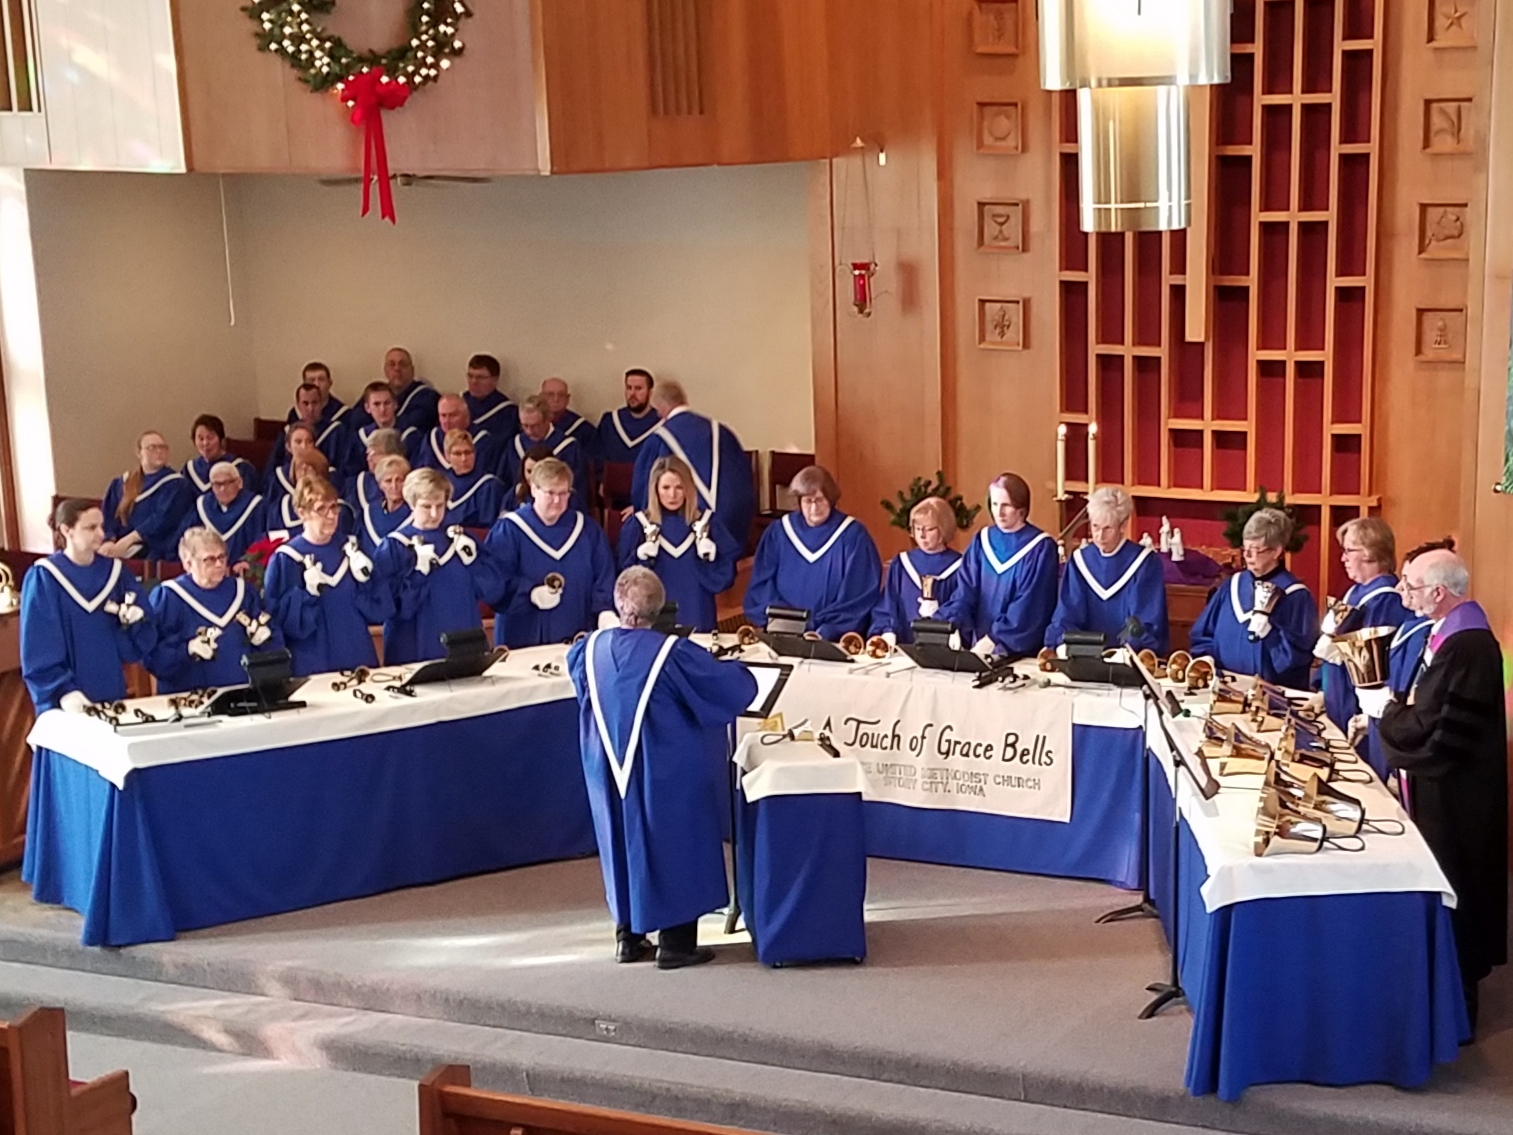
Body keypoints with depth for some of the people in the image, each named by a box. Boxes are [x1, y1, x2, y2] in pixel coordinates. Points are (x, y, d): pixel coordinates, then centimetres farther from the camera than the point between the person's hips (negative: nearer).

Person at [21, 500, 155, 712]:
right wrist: (62, 690, -21)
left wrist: (134, 622, -16)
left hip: (112, 694, 4)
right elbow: (38, 649, -11)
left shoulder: (115, 571, 3)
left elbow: (142, 644, 3)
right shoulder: (43, 579, -9)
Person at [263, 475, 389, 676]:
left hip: (359, 660, 4)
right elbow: (281, 620, -11)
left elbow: (380, 611, 3)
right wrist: (309, 595, -23)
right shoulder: (286, 559, -6)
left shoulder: (351, 550, 5)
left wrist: (365, 581, -12)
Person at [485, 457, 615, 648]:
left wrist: (605, 610, -12)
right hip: (523, 637, -3)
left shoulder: (587, 530, 9)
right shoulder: (508, 531, -2)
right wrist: (529, 592, -25)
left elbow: (604, 576, 5)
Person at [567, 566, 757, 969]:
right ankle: (676, 942, 9)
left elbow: (574, 662, 19)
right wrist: (735, 668, 12)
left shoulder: (591, 649, -6)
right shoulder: (674, 653, -20)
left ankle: (629, 936, 24)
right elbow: (733, 687, -11)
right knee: (674, 845, 7)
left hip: (609, 770, 5)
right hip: (667, 773, -5)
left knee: (624, 844, 17)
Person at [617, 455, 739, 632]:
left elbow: (726, 573, 3)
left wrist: (711, 557, -14)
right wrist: (641, 558, -18)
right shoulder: (638, 525, 1)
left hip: (696, 616, 1)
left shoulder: (705, 524, 3)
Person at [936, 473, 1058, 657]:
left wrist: (992, 639, -16)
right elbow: (965, 591, 2)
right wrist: (954, 627, -15)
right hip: (980, 646, 4)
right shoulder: (982, 542, 10)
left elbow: (1029, 606, -10)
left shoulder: (1041, 548, -3)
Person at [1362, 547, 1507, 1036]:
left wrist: (1385, 710, -14)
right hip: (1444, 793, 10)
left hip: (1451, 799, -10)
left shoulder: (1465, 647, -26)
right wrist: (1392, 706, -1)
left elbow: (1437, 734, -27)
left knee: (1447, 899, 3)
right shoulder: (1456, 632, 6)